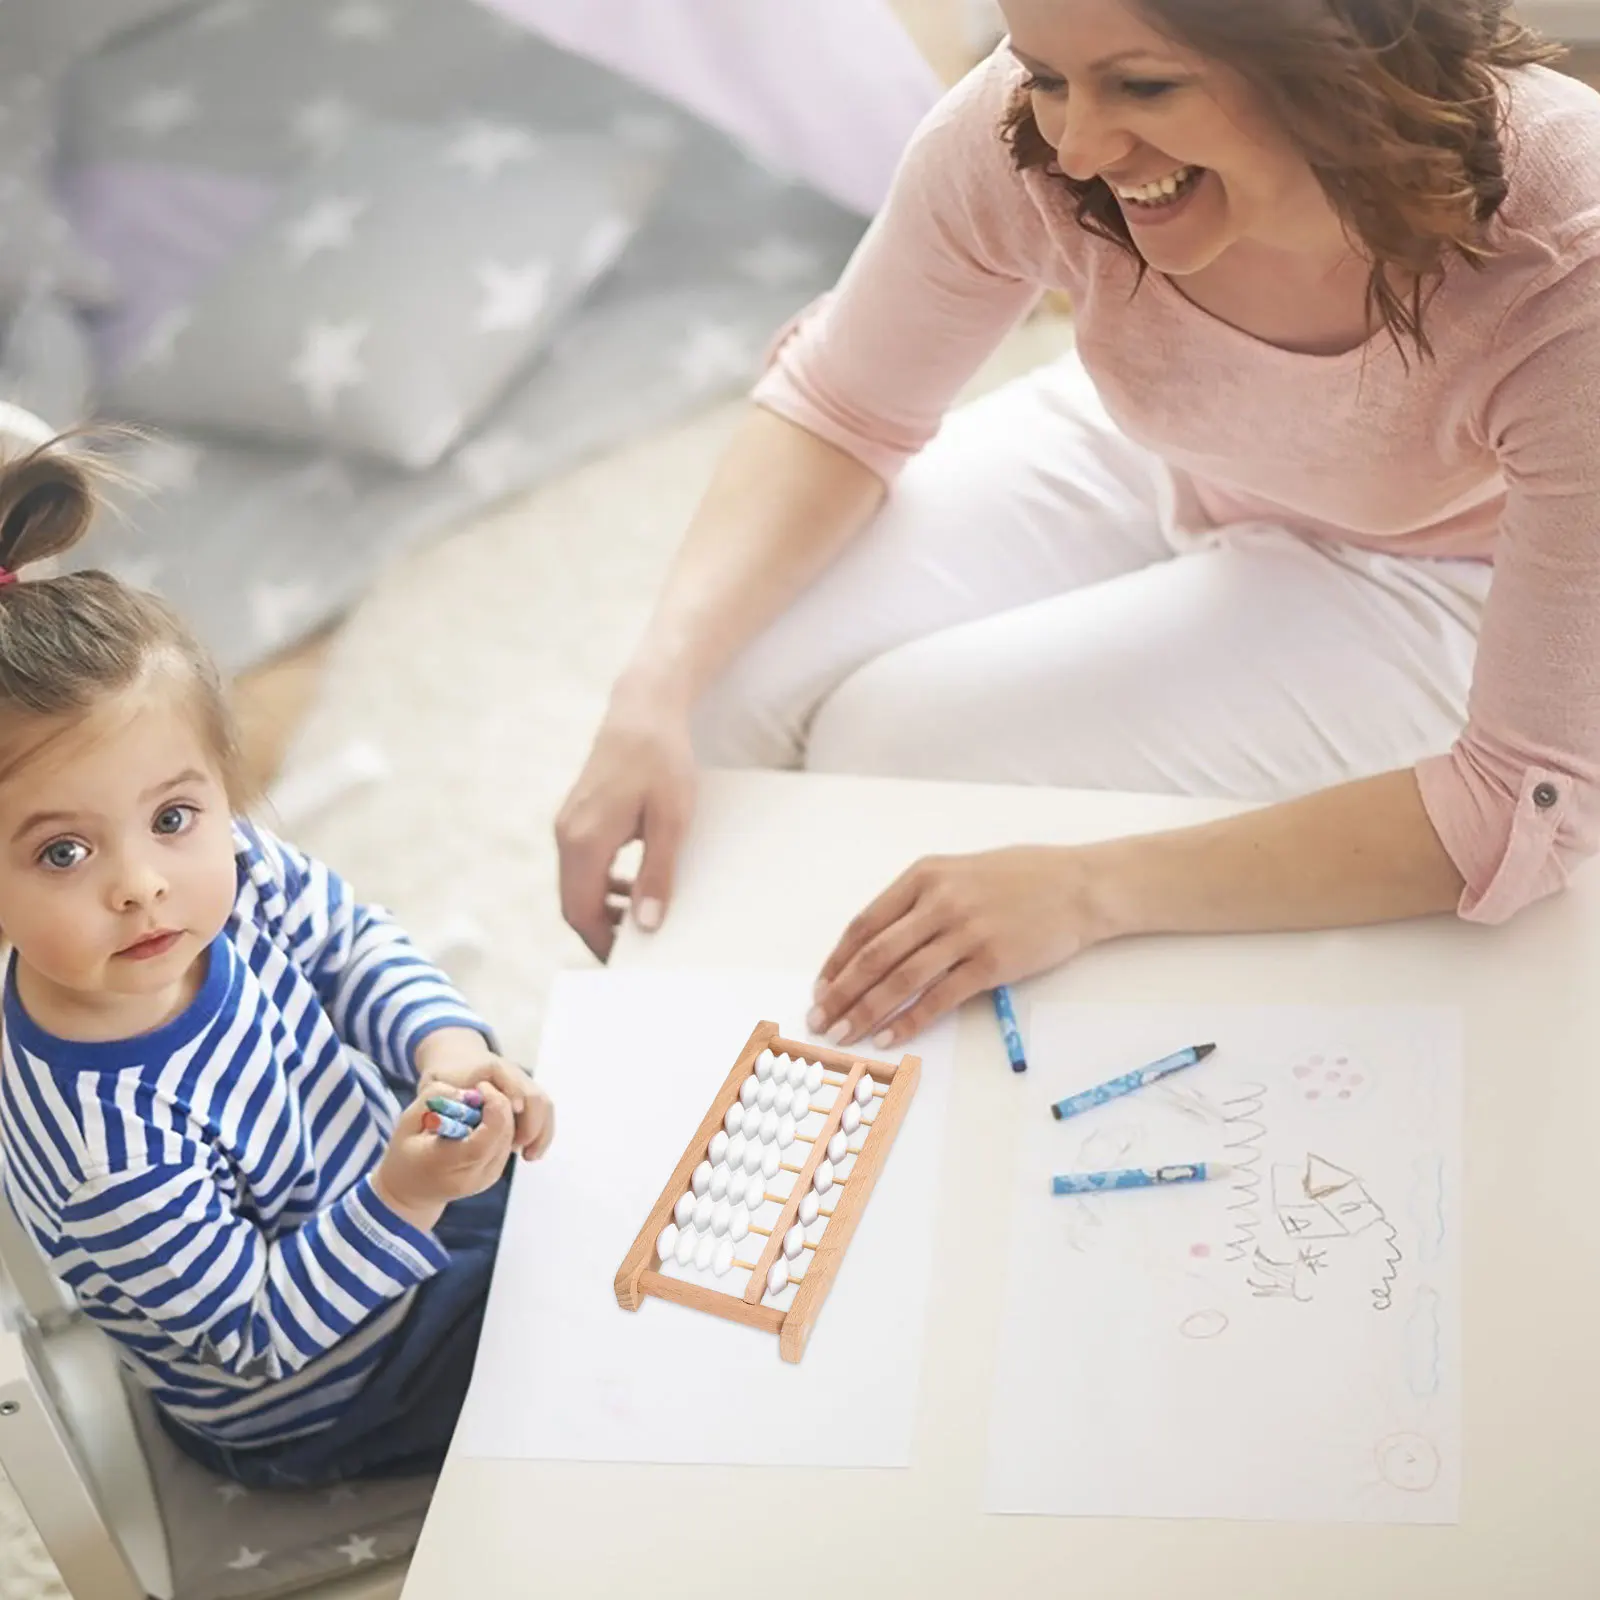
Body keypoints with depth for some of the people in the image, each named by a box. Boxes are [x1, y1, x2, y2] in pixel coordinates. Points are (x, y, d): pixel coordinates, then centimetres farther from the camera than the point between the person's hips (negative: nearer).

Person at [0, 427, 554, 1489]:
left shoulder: (231, 866, -23)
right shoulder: (111, 1150, -42)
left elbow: (351, 941, -1)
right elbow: (260, 1337, -29)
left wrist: (445, 1044, -18)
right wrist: (405, 1197, -40)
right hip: (316, 1410, -6)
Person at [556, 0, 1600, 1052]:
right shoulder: (1025, 135, -28)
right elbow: (838, 411, -11)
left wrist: (1091, 889, -40)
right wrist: (659, 683, -28)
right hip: (1151, 469, 4)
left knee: (902, 745, -20)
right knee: (738, 687, -14)